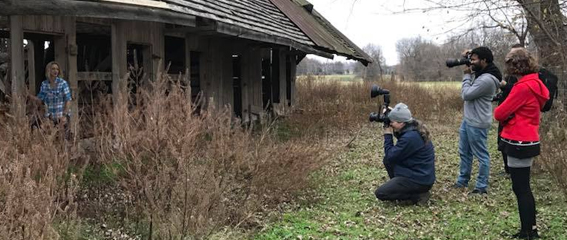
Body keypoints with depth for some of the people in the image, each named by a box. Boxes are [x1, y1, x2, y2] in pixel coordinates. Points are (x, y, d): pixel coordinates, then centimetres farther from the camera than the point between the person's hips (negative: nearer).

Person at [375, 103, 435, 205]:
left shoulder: (410, 137, -26)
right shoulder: (414, 129, 3)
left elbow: (390, 156, -16)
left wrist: (387, 134, -8)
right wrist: (393, 132, 1)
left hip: (420, 180, -10)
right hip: (421, 174, 10)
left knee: (380, 193, -8)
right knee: (387, 161, 15)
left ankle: (418, 195, -4)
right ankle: (400, 187, 16)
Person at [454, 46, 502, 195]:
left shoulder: (487, 80, -23)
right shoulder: (480, 75, 9)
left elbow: (466, 95, -21)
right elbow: (470, 92, 16)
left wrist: (467, 75, -9)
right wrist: (469, 75, 4)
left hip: (477, 124, -10)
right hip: (467, 120, 11)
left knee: (481, 155, 1)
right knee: (464, 152, 18)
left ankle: (482, 187, 9)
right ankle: (463, 181, 30)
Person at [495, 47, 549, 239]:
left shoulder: (523, 87, -20)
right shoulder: (534, 84, 10)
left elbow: (500, 113, -16)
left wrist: (503, 116, 4)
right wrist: (508, 118, -5)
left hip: (519, 144, -10)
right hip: (526, 142, 10)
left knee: (520, 189, -1)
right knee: (523, 187, 16)